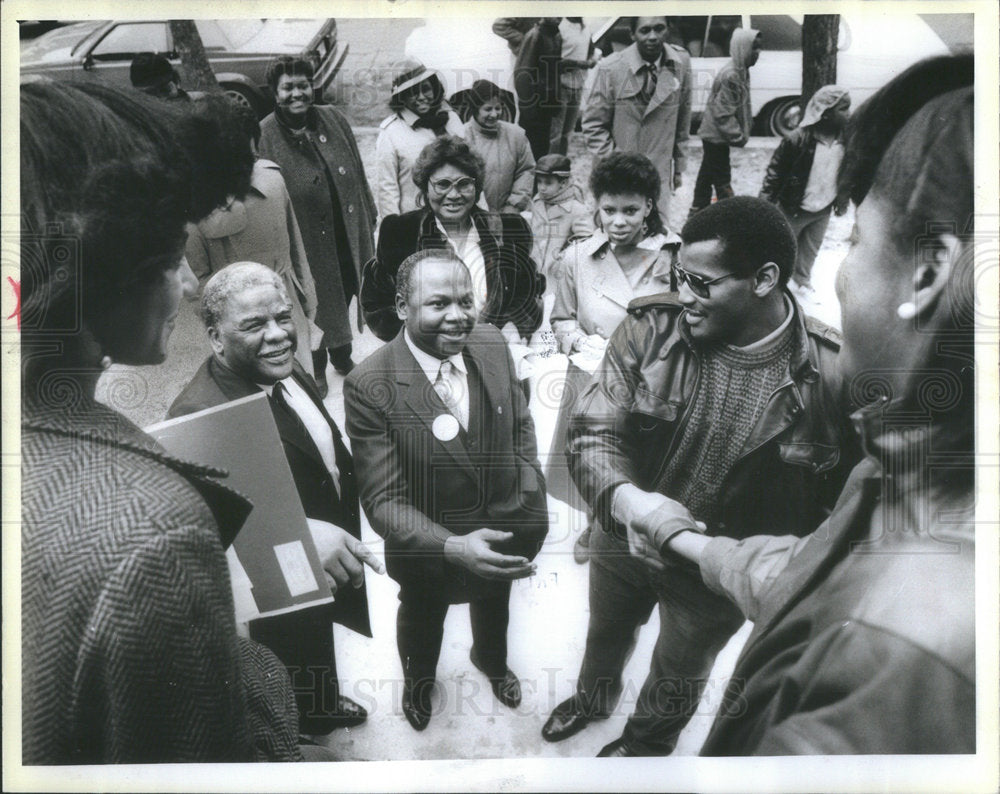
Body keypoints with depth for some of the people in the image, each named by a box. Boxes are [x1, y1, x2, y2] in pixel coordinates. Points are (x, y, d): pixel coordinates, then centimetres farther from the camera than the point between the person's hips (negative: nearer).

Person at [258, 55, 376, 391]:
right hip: (306, 241, -4)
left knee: (343, 295, 21)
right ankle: (317, 368, 32)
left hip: (347, 233, 4)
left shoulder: (333, 118, 1)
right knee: (315, 305, 10)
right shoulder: (265, 136, -12)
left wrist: (368, 219, 9)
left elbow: (357, 173, 8)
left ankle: (342, 356, 44)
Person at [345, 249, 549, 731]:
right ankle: (418, 678, 64)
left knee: (494, 606, 33)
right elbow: (383, 501, -29)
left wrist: (533, 502, -9)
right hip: (429, 547, -3)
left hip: (502, 530, 4)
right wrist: (453, 547, -43)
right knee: (422, 618, 29)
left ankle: (491, 660, 69)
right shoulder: (369, 386, -31)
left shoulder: (492, 346, -17)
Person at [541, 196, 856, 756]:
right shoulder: (651, 327, -21)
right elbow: (592, 431, -21)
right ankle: (594, 698, 68)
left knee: (681, 669, 27)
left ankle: (649, 739, 62)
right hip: (623, 536, 2)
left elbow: (840, 499, -15)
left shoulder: (831, 374, -26)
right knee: (606, 631, 32)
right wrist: (625, 497, -40)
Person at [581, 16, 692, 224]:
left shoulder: (681, 62, 0)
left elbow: (682, 116, 11)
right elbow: (592, 124, -2)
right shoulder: (610, 69, -9)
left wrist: (678, 164, 14)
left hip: (660, 175, 3)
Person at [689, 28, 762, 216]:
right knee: (722, 180, -3)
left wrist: (744, 131, 15)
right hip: (717, 135, -11)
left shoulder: (740, 71, 7)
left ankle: (698, 211, 29)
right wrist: (739, 136, -20)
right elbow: (723, 114, -25)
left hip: (713, 135, 11)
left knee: (707, 175, 18)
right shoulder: (730, 75, -24)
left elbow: (741, 106, 18)